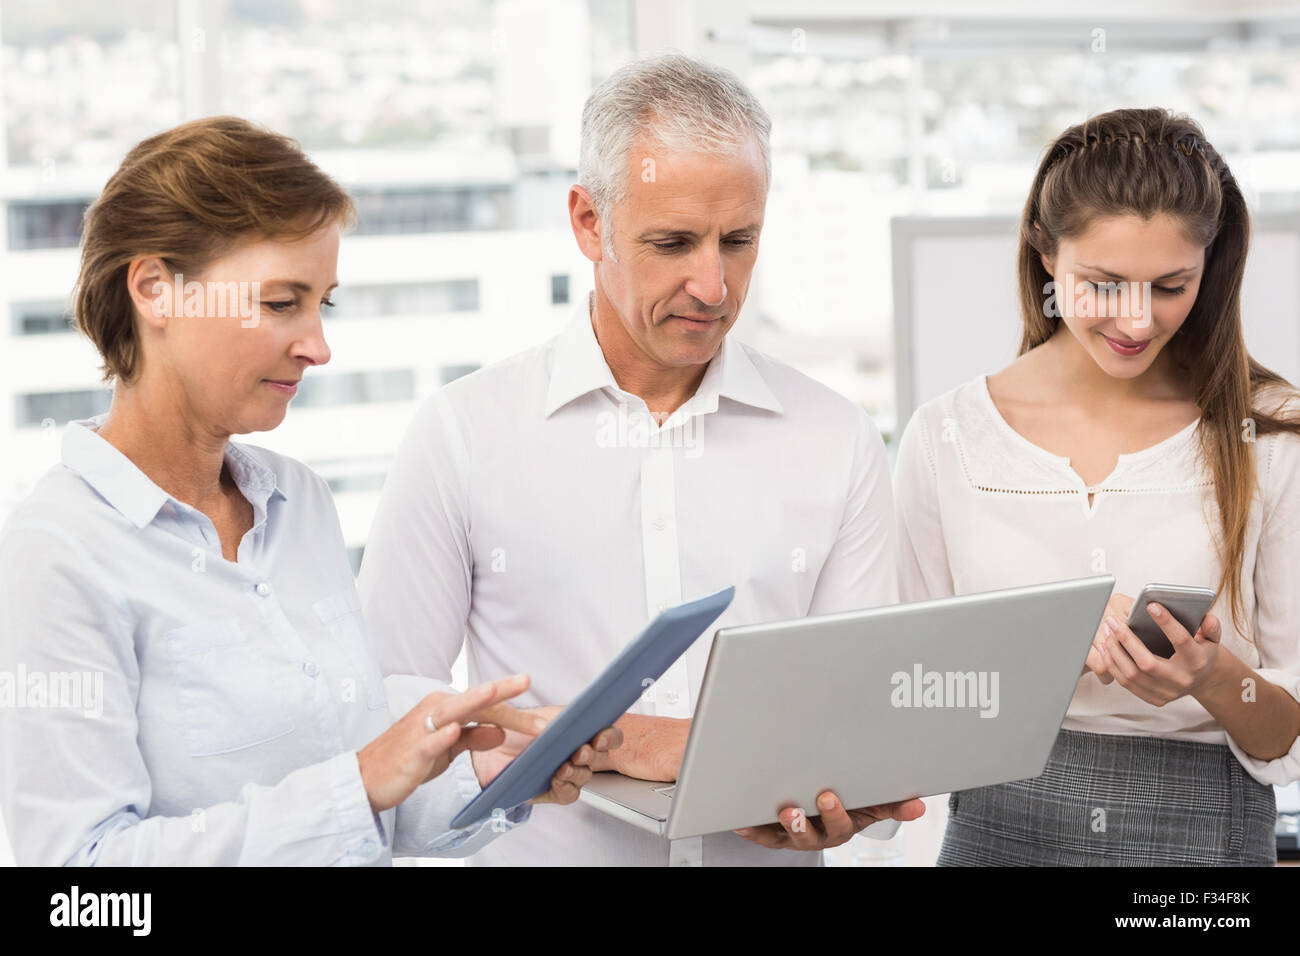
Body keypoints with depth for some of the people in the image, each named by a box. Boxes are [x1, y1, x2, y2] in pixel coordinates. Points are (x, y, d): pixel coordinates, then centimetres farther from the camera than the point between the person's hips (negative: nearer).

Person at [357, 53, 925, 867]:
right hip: (547, 848, -2)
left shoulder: (839, 441, 5)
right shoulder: (463, 433, -1)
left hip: (772, 852, 2)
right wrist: (612, 744, -12)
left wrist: (844, 807, -14)